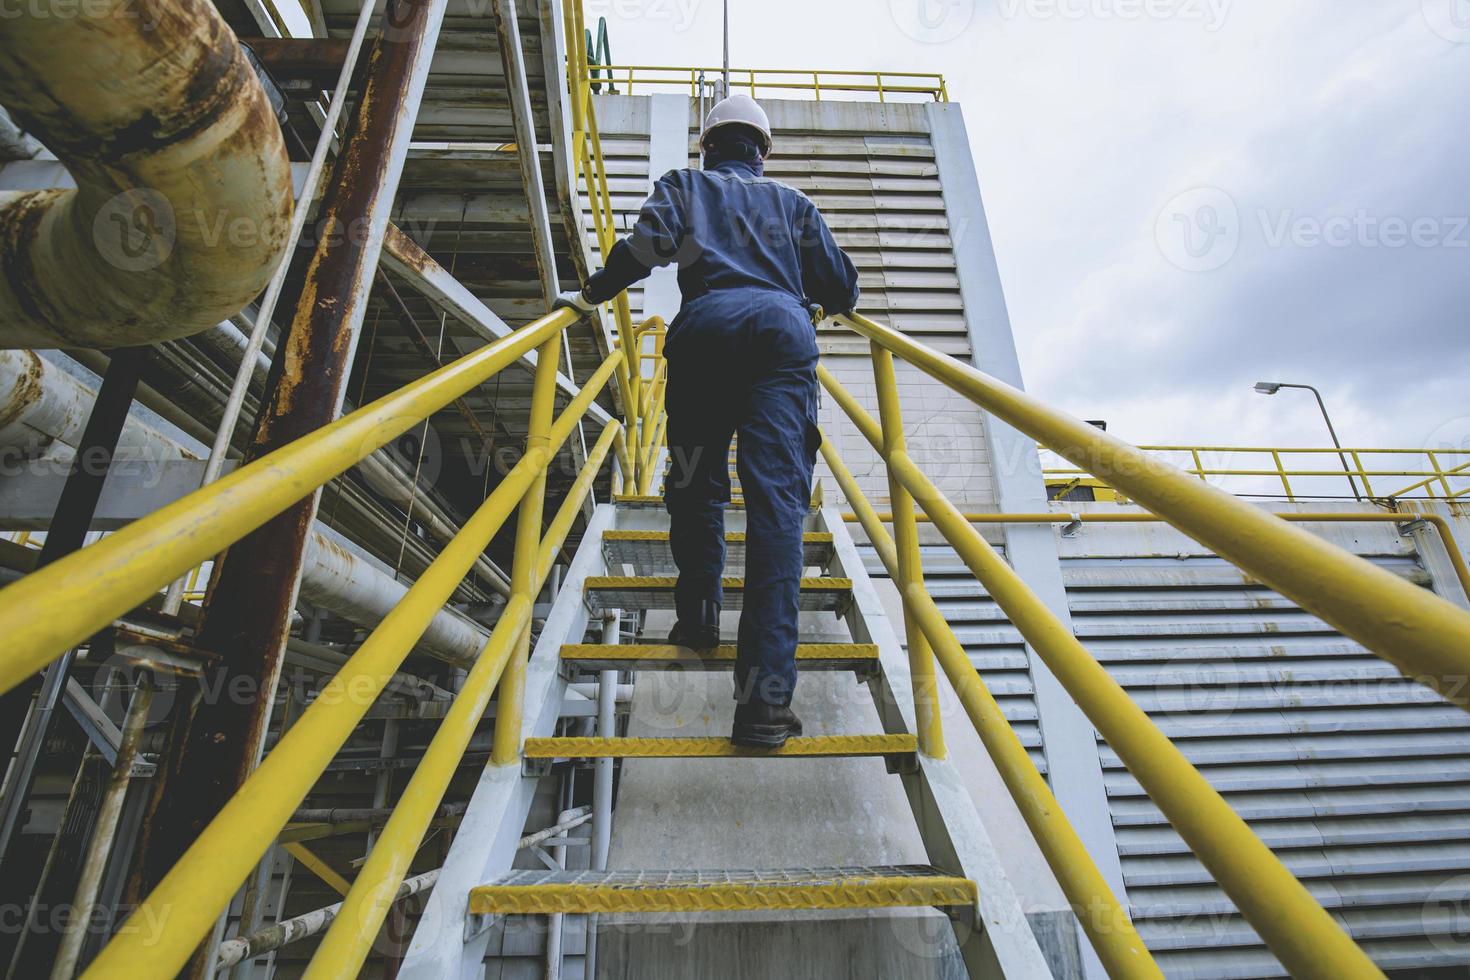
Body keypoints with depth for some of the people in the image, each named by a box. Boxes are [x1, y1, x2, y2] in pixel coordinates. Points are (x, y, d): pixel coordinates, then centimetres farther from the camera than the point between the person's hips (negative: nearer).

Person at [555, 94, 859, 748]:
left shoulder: (683, 186, 27)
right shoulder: (791, 201, 32)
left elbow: (646, 243, 5)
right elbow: (842, 287, 28)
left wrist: (592, 295, 18)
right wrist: (826, 306, 50)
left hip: (705, 327, 0)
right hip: (783, 332, 1)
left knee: (697, 485, 13)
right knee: (777, 498, -12)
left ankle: (698, 616, 19)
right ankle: (764, 692, -19)